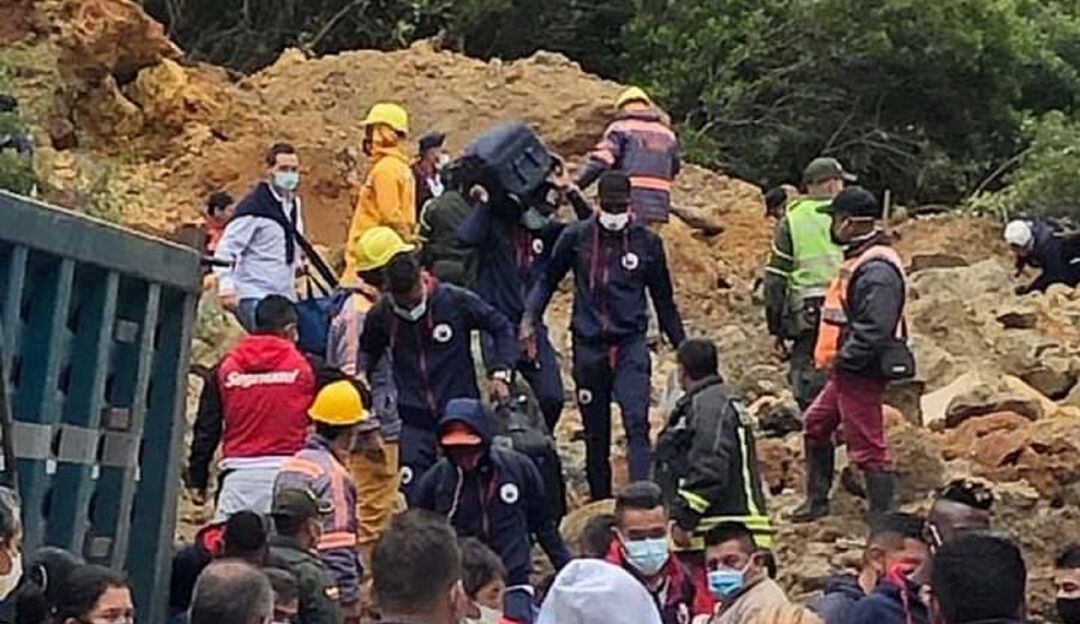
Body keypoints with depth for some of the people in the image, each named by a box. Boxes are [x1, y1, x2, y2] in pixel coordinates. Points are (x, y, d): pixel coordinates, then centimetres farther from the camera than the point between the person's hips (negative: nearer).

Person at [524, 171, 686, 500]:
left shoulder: (647, 242, 3)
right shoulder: (576, 237, 2)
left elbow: (664, 300, 13)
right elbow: (548, 280, 13)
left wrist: (682, 346, 13)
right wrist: (529, 318, -3)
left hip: (631, 344, -1)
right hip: (588, 345, 1)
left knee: (637, 423, -16)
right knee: (595, 432, 9)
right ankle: (600, 501, 22)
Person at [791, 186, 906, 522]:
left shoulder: (877, 269, -21)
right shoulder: (860, 259, 14)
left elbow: (875, 329, -28)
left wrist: (842, 361, -21)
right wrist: (836, 358, 15)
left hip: (863, 373, -11)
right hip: (848, 371, 11)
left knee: (867, 447, -6)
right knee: (815, 425, 21)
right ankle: (816, 500, 34)